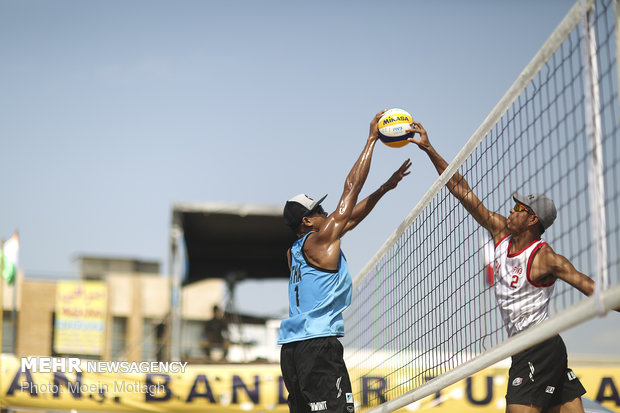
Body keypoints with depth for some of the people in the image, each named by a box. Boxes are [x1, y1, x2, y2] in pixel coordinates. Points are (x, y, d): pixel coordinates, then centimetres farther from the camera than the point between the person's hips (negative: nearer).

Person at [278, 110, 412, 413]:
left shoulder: (294, 252, 19)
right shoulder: (321, 240, -4)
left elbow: (351, 219, 24)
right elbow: (351, 187, -1)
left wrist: (384, 189, 25)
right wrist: (372, 139, 5)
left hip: (292, 347, 9)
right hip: (318, 342, -9)